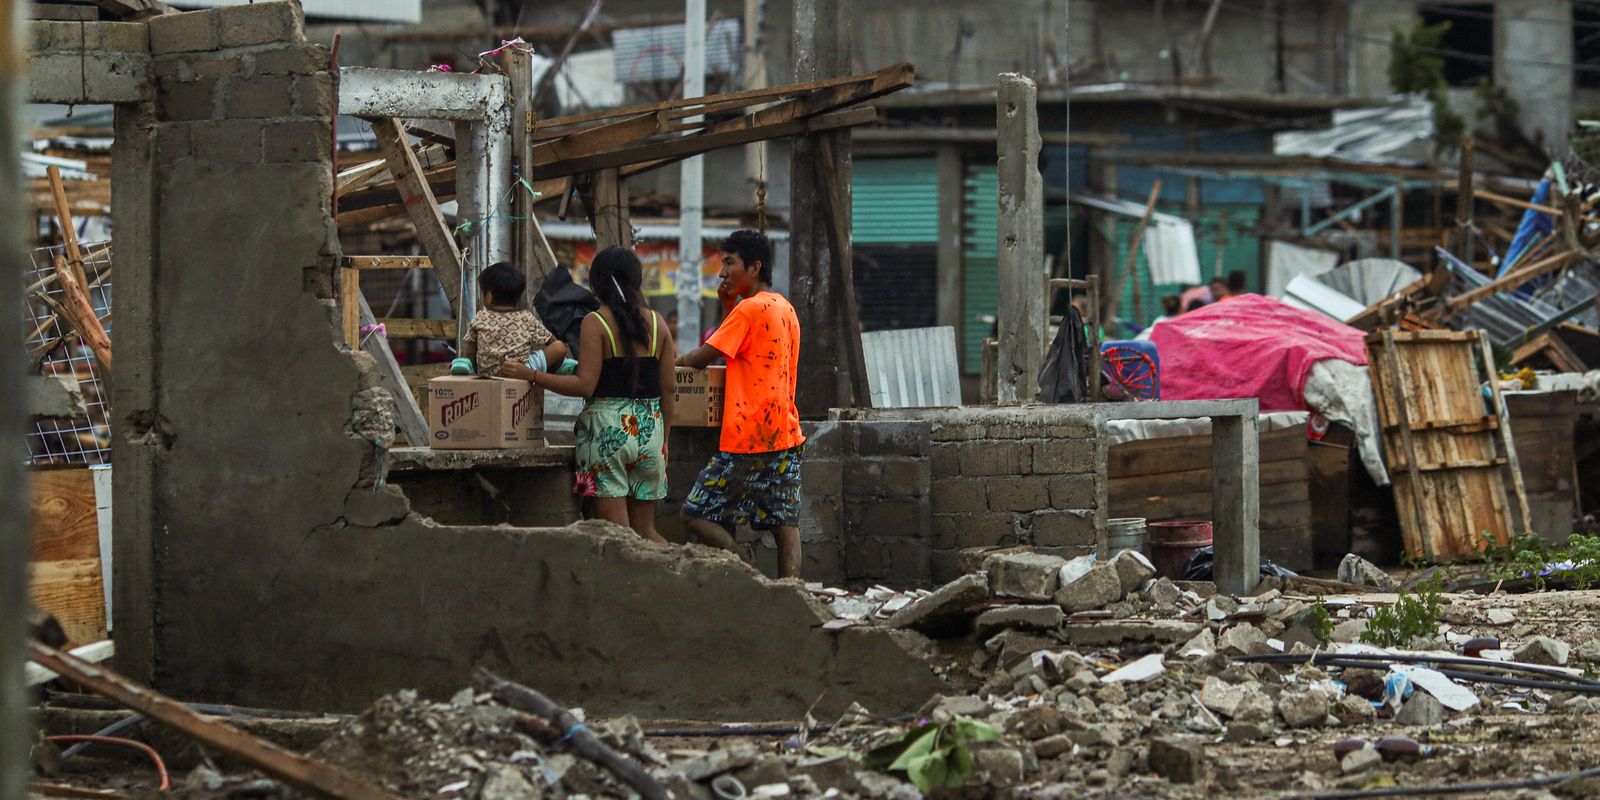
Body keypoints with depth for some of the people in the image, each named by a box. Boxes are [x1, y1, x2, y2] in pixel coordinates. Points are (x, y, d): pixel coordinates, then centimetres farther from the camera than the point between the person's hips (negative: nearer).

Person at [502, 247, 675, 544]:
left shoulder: (595, 323, -5)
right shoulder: (656, 322, 8)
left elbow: (585, 385, -12)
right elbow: (668, 389, 9)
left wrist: (531, 375, -7)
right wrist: (663, 439, 19)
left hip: (608, 425, -5)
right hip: (650, 427, 5)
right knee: (645, 530, 12)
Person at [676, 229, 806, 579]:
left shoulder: (749, 309, -11)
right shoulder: (785, 309, 17)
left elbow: (702, 358, -11)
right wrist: (729, 307, 14)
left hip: (749, 438, -9)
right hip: (786, 434, 9)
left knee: (697, 515, -3)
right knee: (786, 526, 3)